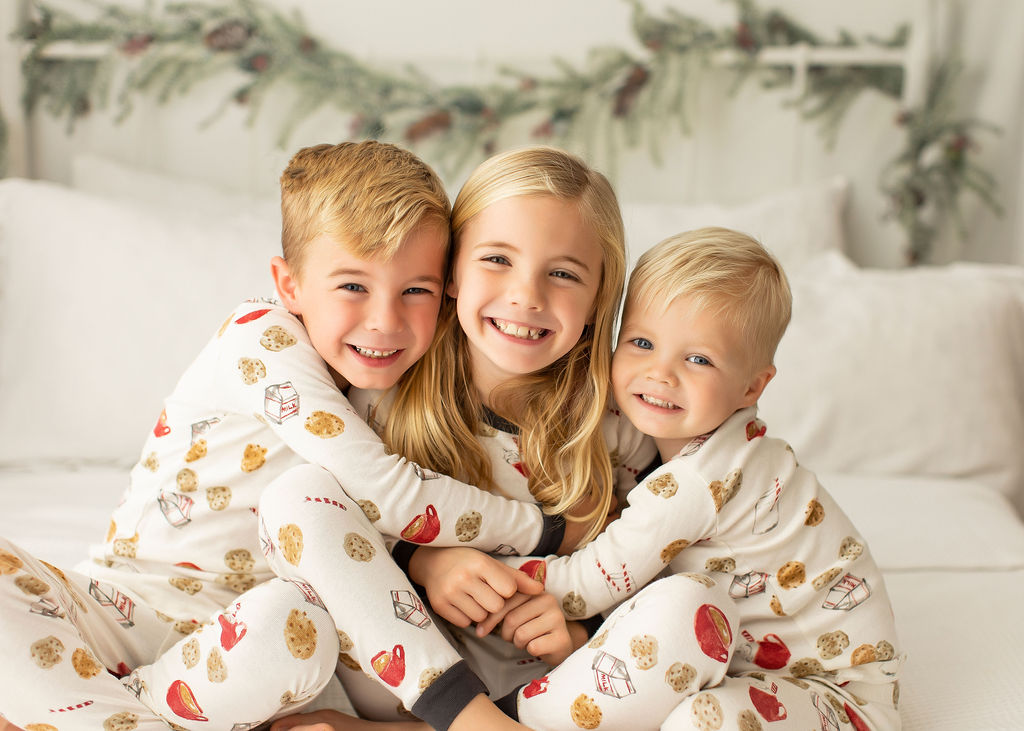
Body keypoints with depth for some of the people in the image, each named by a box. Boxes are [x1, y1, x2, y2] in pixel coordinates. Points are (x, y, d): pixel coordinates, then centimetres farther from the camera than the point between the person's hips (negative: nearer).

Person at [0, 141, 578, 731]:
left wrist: (466, 562, -16)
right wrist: (550, 530, -15)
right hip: (120, 608, -1)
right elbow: (389, 495, -23)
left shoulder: (393, 388, 5)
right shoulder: (262, 336, -14)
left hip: (223, 639, 1)